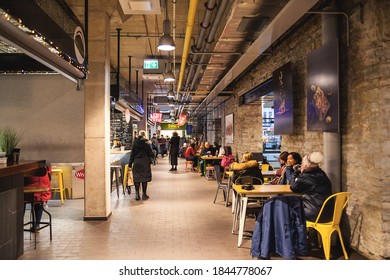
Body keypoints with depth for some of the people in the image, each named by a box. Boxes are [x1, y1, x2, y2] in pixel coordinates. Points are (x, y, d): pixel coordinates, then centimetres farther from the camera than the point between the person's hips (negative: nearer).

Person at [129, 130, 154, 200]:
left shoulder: (135, 143, 1)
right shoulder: (146, 143, -7)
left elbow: (132, 154, 3)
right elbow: (150, 153, -5)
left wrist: (130, 163, 10)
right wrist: (153, 155, 18)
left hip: (136, 163, 2)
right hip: (145, 163, -2)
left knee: (136, 178, 7)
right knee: (144, 178, 5)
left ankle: (137, 194, 5)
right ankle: (144, 194, 10)